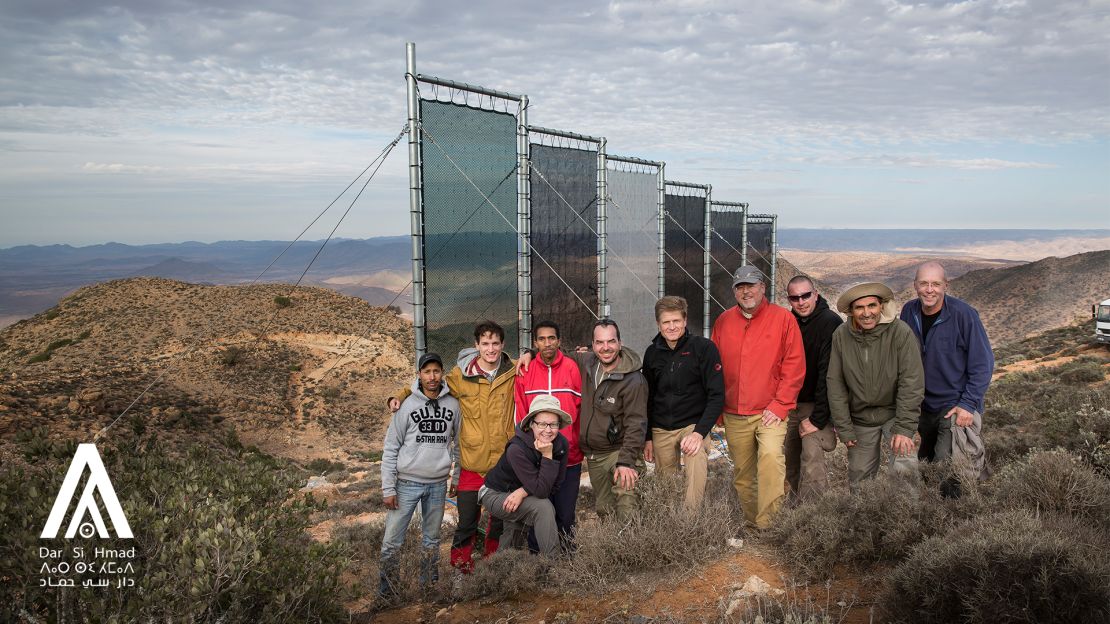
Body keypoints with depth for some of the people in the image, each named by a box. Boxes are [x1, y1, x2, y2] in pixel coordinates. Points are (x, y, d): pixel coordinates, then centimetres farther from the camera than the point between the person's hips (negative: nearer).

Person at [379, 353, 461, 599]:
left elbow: (458, 444, 11)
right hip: (407, 483, -2)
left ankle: (429, 584, 26)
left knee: (432, 538, 13)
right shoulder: (407, 405, -5)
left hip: (438, 484, 2)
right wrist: (388, 488, -7)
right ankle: (387, 589, 10)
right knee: (393, 539, -2)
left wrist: (458, 477, 7)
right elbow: (390, 449, -3)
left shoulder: (452, 404, 2)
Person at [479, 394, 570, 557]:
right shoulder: (517, 449, -32)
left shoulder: (562, 444, -16)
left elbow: (556, 484, -11)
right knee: (544, 507, -24)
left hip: (519, 496, 7)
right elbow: (541, 491, -32)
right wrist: (547, 456, -37)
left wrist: (523, 492, -22)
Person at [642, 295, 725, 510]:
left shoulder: (704, 348, -8)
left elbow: (716, 395, -10)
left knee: (696, 467, -28)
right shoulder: (652, 353, 6)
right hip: (660, 430, 4)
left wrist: (700, 432, -18)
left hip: (693, 424, -4)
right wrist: (647, 437, 11)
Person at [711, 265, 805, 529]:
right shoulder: (724, 321, 9)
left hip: (770, 411, -4)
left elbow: (794, 366, -5)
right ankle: (751, 523, 26)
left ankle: (767, 524, -19)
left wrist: (780, 405, -10)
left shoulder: (783, 318, -2)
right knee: (742, 473, 10)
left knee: (771, 455, -26)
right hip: (734, 415, 4)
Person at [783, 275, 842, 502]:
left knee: (812, 463, -16)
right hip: (790, 405, 6)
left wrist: (818, 418, -20)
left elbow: (829, 374, -19)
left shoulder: (830, 322, -14)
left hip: (816, 406, -6)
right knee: (790, 463, 11)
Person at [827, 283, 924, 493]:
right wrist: (844, 428, -4)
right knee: (859, 481, 9)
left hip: (894, 413, -2)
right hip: (860, 419, 3)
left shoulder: (901, 332, -15)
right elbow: (835, 384, -4)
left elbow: (912, 383, -16)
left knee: (905, 467, -21)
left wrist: (904, 428, -20)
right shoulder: (841, 335, -8)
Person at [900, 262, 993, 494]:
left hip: (958, 408, -6)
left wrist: (968, 404, -17)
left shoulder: (963, 314, -18)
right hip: (924, 407, 6)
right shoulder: (909, 311, -4)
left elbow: (982, 364, -13)